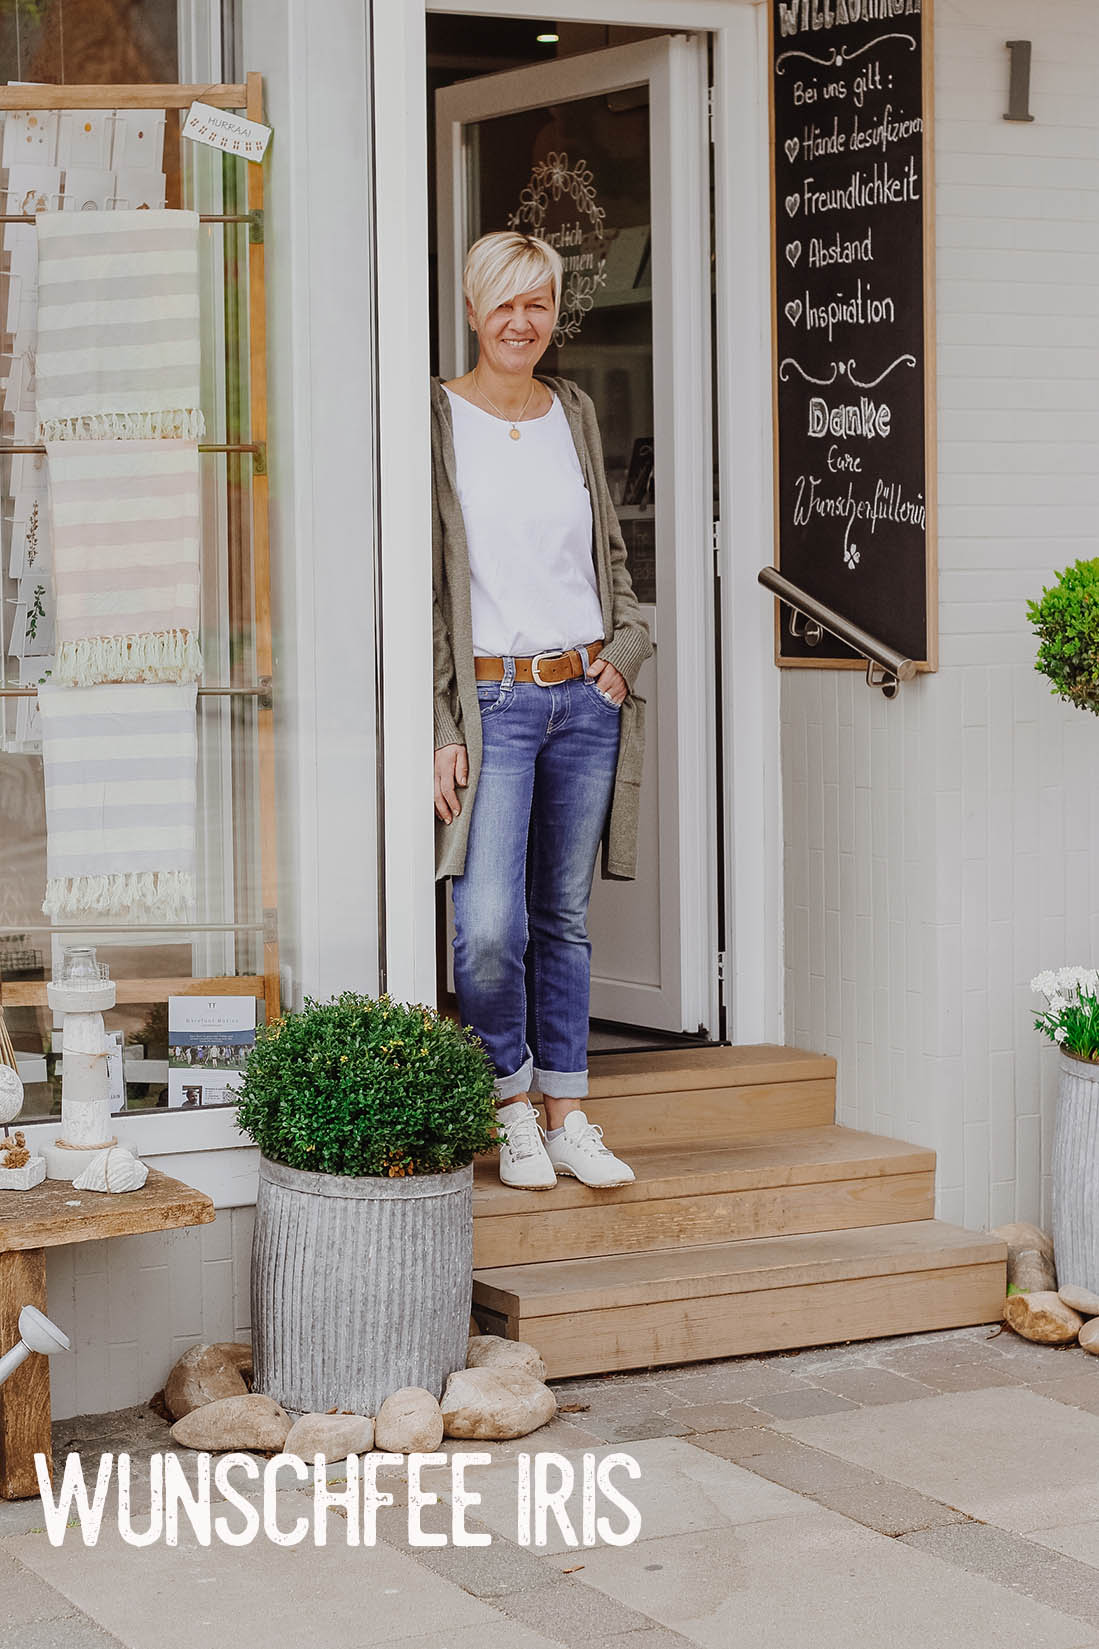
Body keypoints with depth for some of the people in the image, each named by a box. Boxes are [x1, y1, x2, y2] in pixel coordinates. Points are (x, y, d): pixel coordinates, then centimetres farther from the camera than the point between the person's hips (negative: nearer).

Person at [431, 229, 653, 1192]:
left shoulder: (577, 414, 12)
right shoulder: (438, 419, -2)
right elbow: (421, 586, -5)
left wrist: (627, 645, 5)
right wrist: (439, 728, -10)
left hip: (585, 696, 4)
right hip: (490, 700, -4)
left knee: (566, 921, 9)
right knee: (490, 927, -15)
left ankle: (567, 1116, 18)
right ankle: (513, 1104, 7)